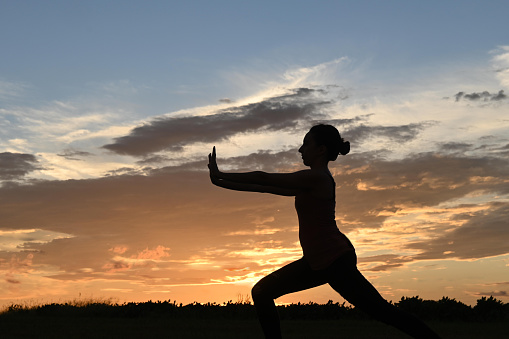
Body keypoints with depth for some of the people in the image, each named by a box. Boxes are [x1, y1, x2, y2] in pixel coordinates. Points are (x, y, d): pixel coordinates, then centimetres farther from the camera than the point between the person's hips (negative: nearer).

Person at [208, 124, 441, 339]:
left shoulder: (315, 177, -17)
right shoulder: (314, 180, 13)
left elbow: (264, 179, -15)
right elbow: (270, 187, 15)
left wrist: (221, 175, -5)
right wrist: (223, 182, 15)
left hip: (335, 259, -10)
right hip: (319, 260, 10)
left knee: (381, 311, -5)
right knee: (262, 292, 7)